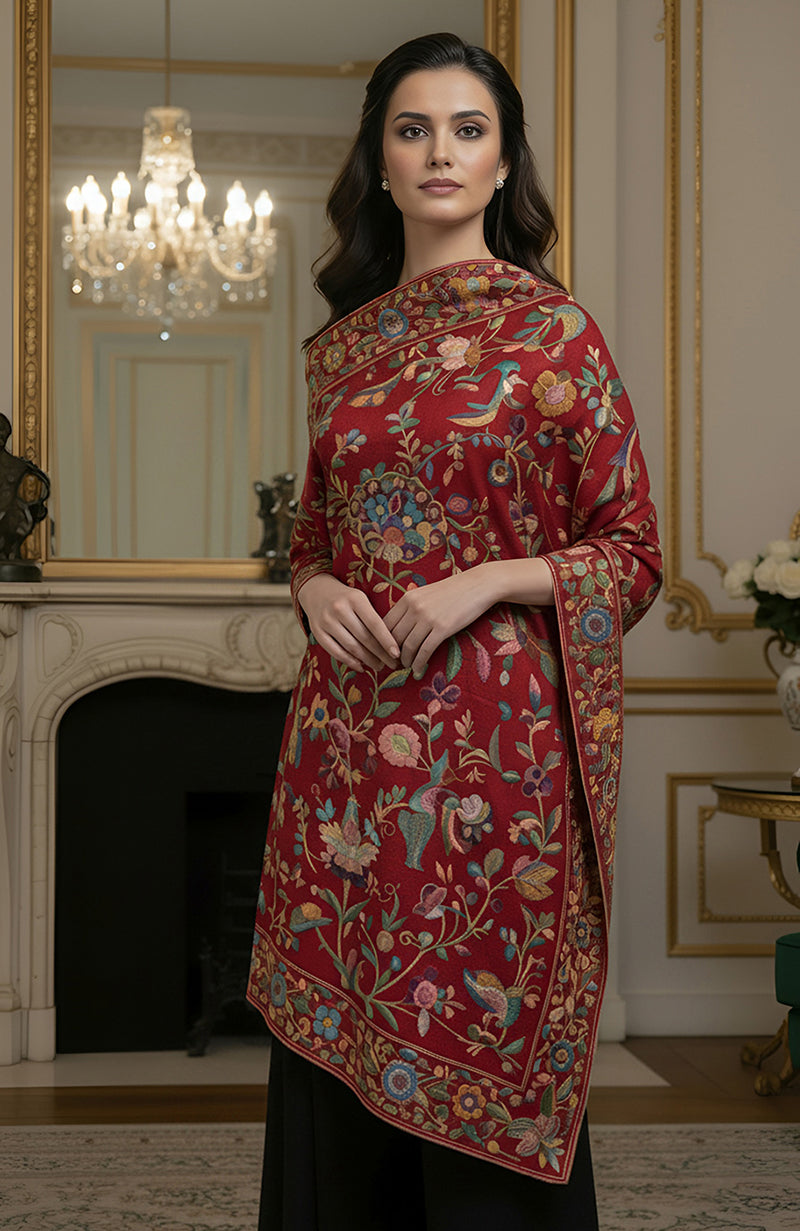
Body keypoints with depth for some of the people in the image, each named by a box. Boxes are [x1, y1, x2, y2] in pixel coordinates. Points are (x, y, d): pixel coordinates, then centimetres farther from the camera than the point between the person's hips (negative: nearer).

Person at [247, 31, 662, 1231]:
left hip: (495, 732, -4)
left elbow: (633, 551, -1)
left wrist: (482, 583, -15)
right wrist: (316, 588, -1)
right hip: (349, 729, 5)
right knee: (335, 1046, 10)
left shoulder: (555, 331, -2)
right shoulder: (347, 341, 12)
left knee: (481, 1045, 2)